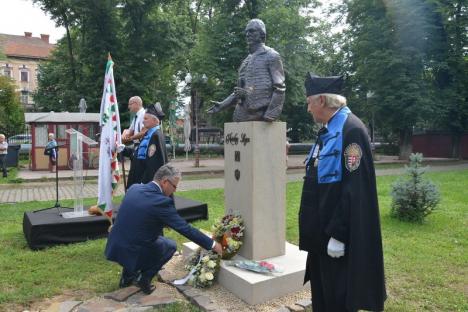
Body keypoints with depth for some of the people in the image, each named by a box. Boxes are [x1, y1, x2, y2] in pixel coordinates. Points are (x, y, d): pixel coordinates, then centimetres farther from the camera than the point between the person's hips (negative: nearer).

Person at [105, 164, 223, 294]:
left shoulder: (134, 188, 0)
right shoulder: (161, 201, -20)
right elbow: (185, 228, -16)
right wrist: (212, 244, -7)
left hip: (114, 248, 6)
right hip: (134, 253, -6)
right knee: (171, 245, 18)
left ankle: (127, 276, 29)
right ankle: (144, 278, 8)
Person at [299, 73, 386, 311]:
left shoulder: (351, 129, -19)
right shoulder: (327, 130, 10)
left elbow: (355, 188, -23)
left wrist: (338, 234, -21)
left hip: (337, 231, -9)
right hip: (320, 227, 9)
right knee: (321, 290, 20)